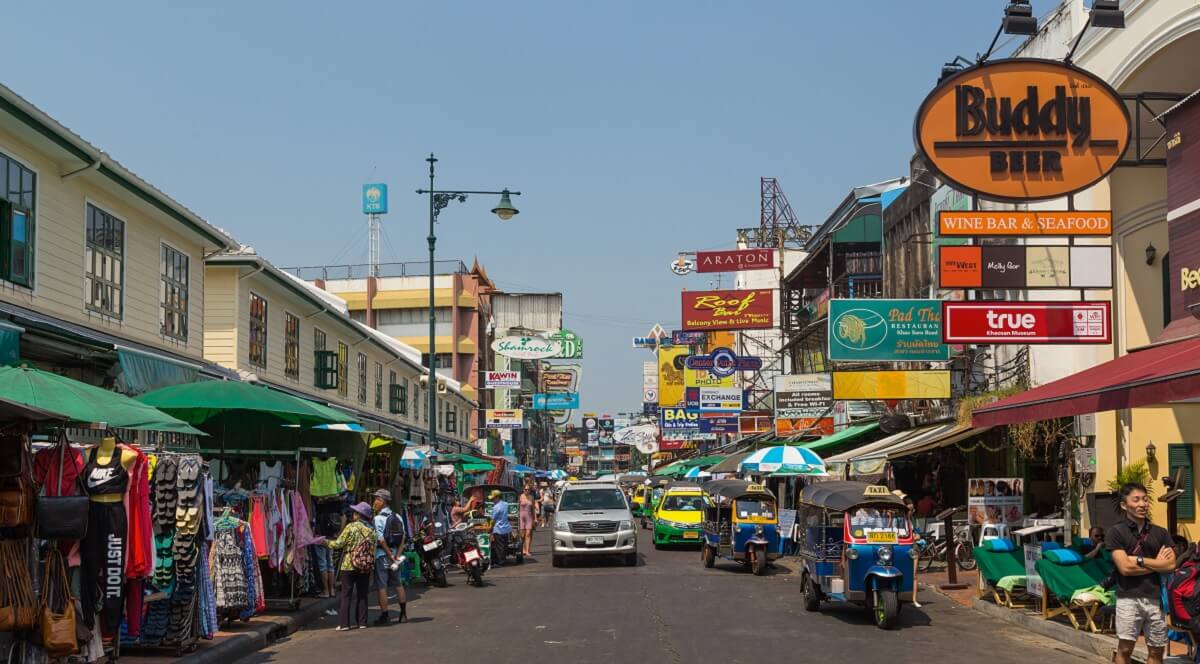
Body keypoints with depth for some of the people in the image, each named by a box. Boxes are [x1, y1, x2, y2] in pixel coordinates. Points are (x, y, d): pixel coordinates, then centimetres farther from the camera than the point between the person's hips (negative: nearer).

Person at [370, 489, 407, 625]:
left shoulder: (378, 519, -13)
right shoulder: (397, 518, 8)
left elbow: (381, 540, -18)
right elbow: (402, 539, 3)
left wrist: (390, 555, -12)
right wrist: (397, 555, -2)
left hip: (382, 555, -7)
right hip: (394, 555, 7)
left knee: (382, 586, -1)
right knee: (398, 584, 15)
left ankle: (384, 616, 0)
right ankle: (404, 614, 18)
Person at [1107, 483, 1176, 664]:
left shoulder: (1161, 533, 10)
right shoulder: (1116, 532, -1)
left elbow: (1170, 565, -1)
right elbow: (1125, 568, -10)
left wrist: (1139, 560, -8)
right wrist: (1156, 563, -1)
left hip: (1156, 597, 4)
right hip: (1129, 597, -4)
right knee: (1125, 648, -6)